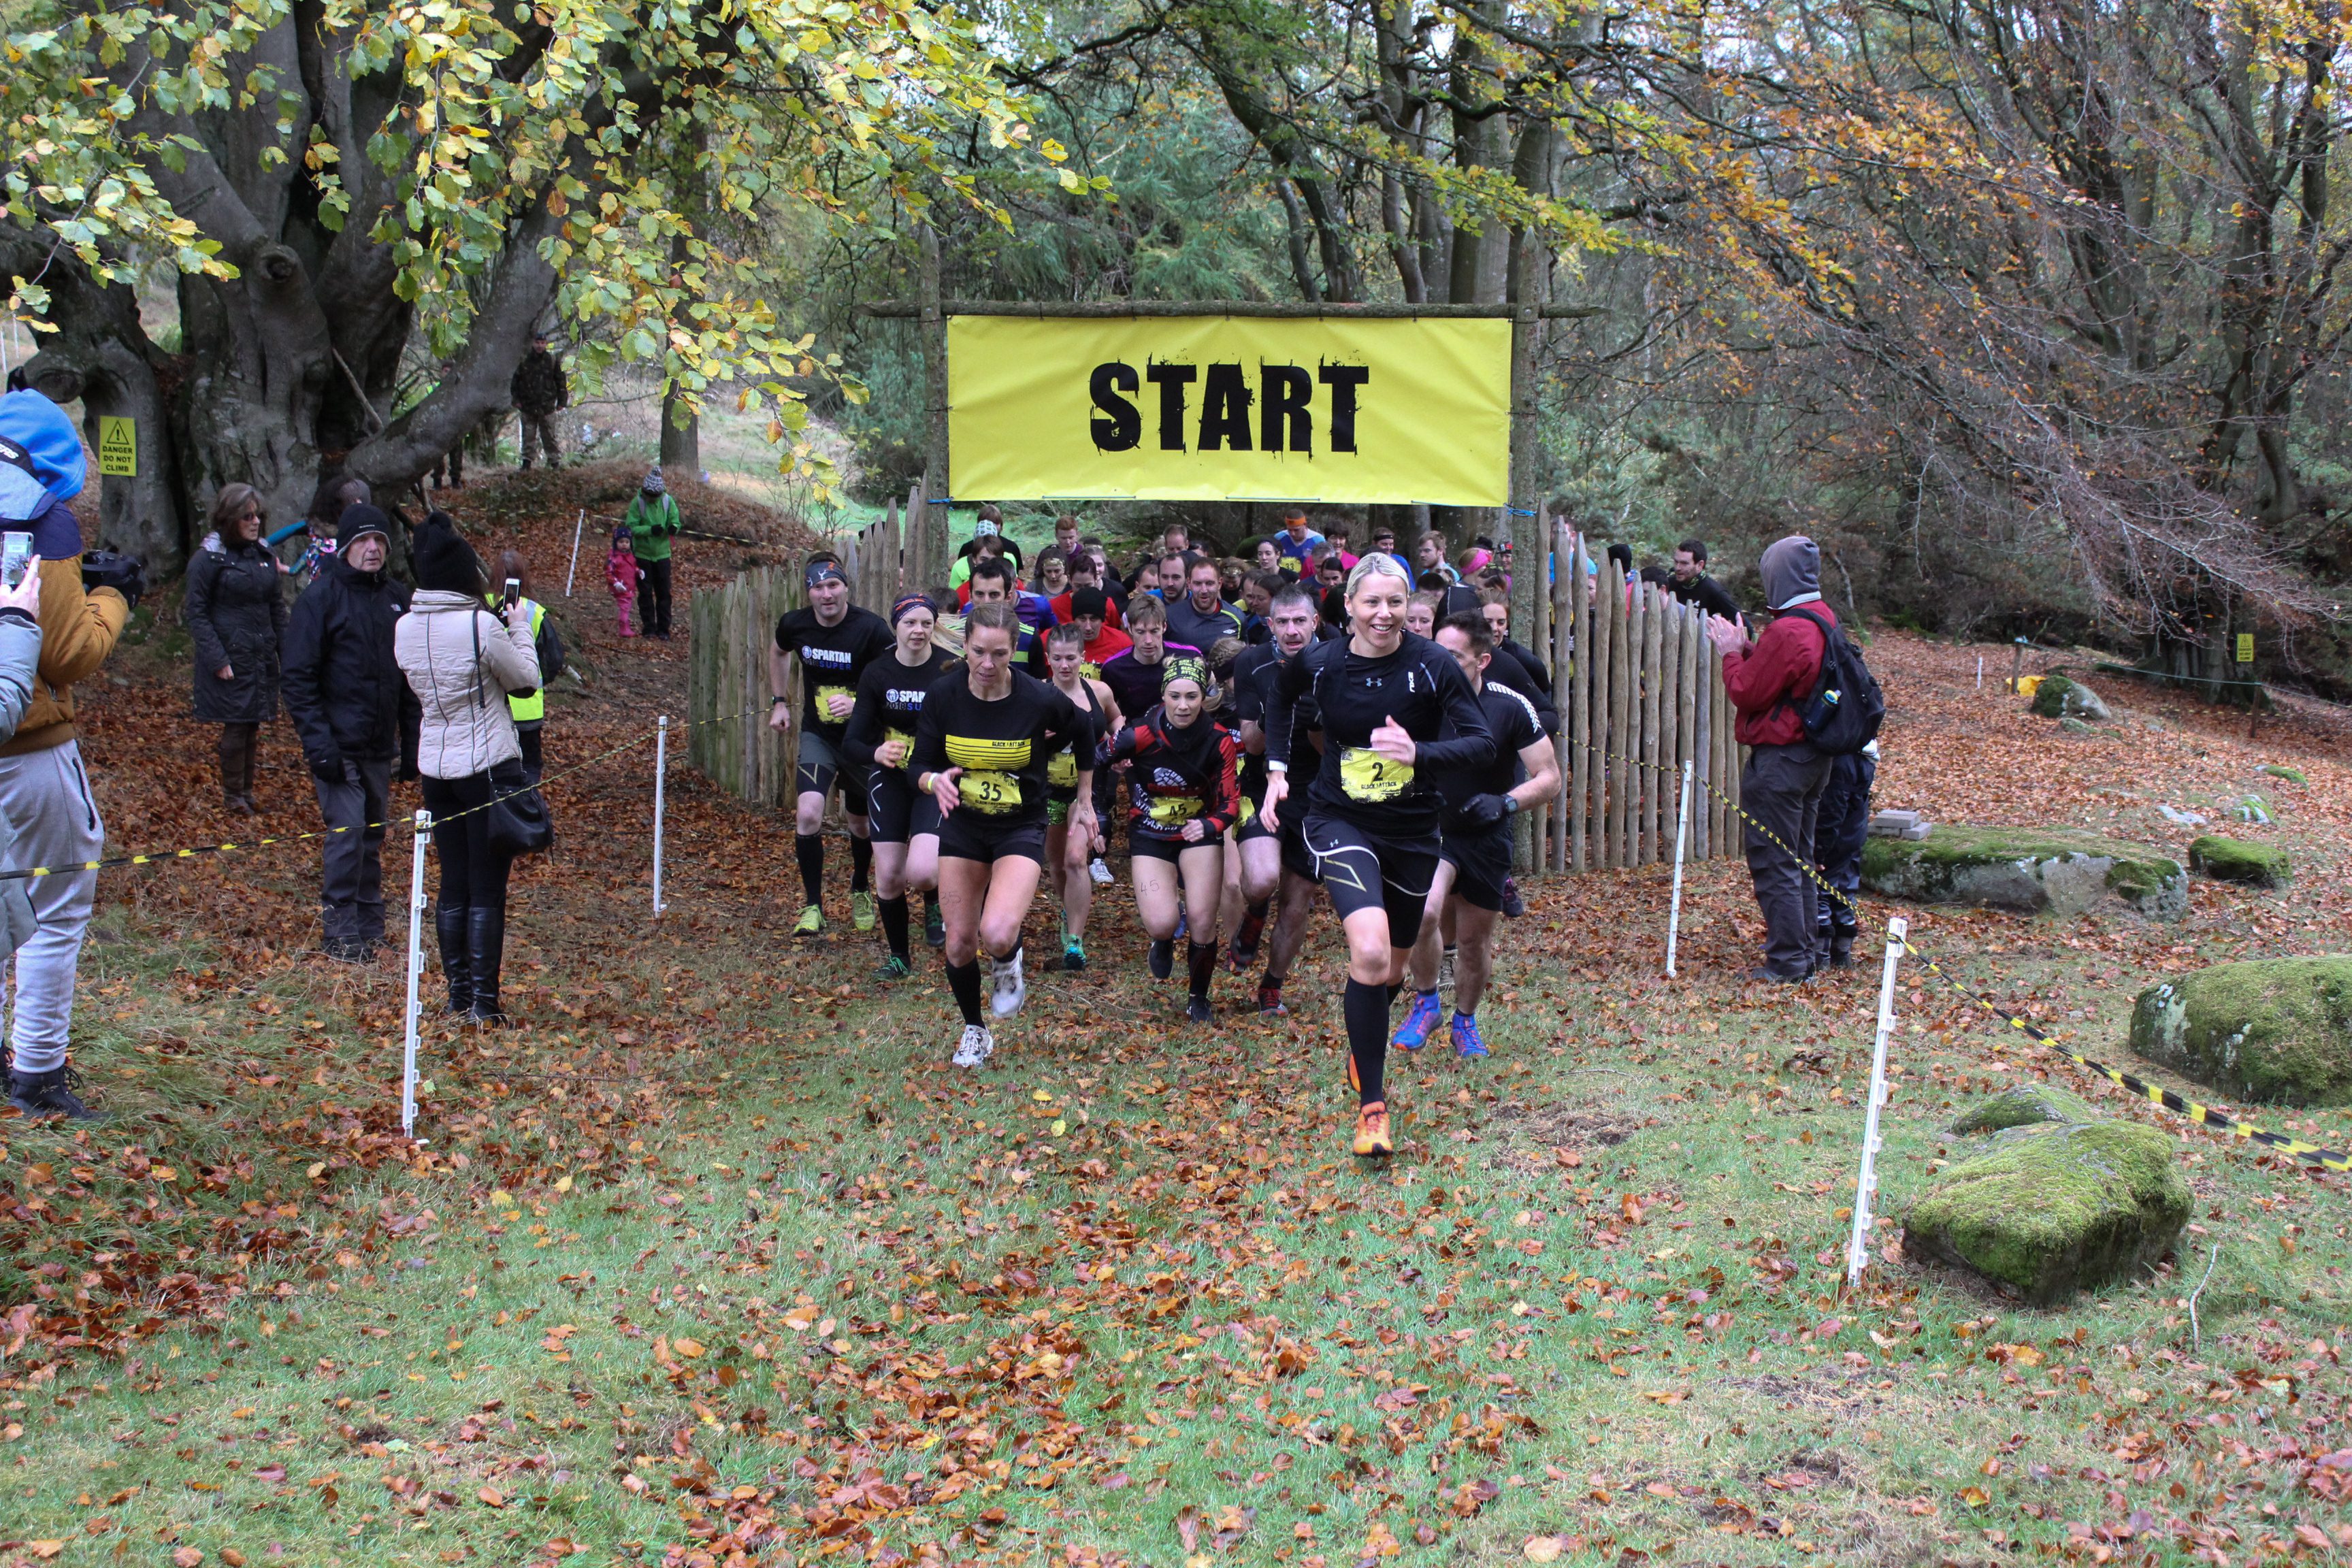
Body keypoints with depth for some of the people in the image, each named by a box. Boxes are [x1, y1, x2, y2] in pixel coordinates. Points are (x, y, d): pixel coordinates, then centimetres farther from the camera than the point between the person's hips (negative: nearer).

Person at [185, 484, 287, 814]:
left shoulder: (265, 555, 10)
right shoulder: (210, 558, -7)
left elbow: (277, 608, 16)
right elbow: (195, 613, -8)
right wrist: (217, 659, -15)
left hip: (262, 657, 5)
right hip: (229, 658, -5)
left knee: (252, 726, 9)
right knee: (236, 725, -3)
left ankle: (246, 791, 21)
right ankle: (232, 795, 12)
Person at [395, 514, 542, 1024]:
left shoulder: (405, 628, 1)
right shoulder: (481, 625, -17)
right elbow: (527, 679, -5)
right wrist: (520, 626, 9)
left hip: (435, 767, 6)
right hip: (488, 767, -6)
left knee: (453, 886, 13)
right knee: (487, 891, 0)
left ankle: (458, 995, 18)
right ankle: (484, 1001, 1)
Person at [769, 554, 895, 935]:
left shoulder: (871, 628, -21)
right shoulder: (795, 624, -9)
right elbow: (777, 652, 16)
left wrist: (859, 703, -33)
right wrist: (779, 702, 11)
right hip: (817, 735, 2)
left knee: (860, 823, 14)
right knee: (808, 814, -18)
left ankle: (860, 892, 43)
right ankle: (813, 907, -4)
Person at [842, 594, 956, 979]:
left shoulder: (951, 670, -13)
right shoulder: (876, 673, -7)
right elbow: (851, 743, -10)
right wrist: (876, 753, -30)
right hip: (889, 779, 2)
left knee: (922, 871, -20)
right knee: (888, 876, 0)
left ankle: (935, 903, 18)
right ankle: (899, 958, 23)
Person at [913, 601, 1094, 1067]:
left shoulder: (1041, 700, -19)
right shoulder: (943, 695, -13)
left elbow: (1085, 733, 3)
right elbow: (921, 766, -5)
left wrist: (1084, 801, 11)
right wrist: (936, 781, -29)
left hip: (1021, 829, -3)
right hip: (962, 827, 3)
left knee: (997, 934, -25)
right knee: (960, 942, 5)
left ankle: (1008, 962, 13)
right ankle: (975, 1032, 31)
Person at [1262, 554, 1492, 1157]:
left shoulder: (1432, 664, -14)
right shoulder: (1320, 663, -9)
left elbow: (1483, 742, -15)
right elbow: (1282, 695, 14)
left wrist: (1419, 753, -32)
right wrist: (1277, 769, 7)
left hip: (1412, 830, 2)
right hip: (1341, 822, -2)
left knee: (1392, 967, 16)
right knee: (1370, 951, -24)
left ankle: (1363, 1049, 50)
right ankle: (1371, 1104, -14)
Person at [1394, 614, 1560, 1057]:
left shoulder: (1511, 708, -15)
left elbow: (1550, 778, -8)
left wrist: (1504, 803, -24)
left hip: (1487, 838, 1)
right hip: (1431, 828, -1)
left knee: (1475, 939, 11)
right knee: (1424, 910, -27)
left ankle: (1465, 1022, 38)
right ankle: (1425, 1003, -2)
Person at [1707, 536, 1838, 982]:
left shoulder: (1786, 632, -22)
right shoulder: (1824, 618, 7)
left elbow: (1746, 693, -16)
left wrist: (1731, 652, -2)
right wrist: (1744, 647, 10)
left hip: (1778, 760, -10)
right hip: (1814, 756, 10)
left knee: (1774, 864, -2)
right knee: (1799, 859, 18)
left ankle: (1788, 961, 1)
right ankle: (1807, 951, 26)